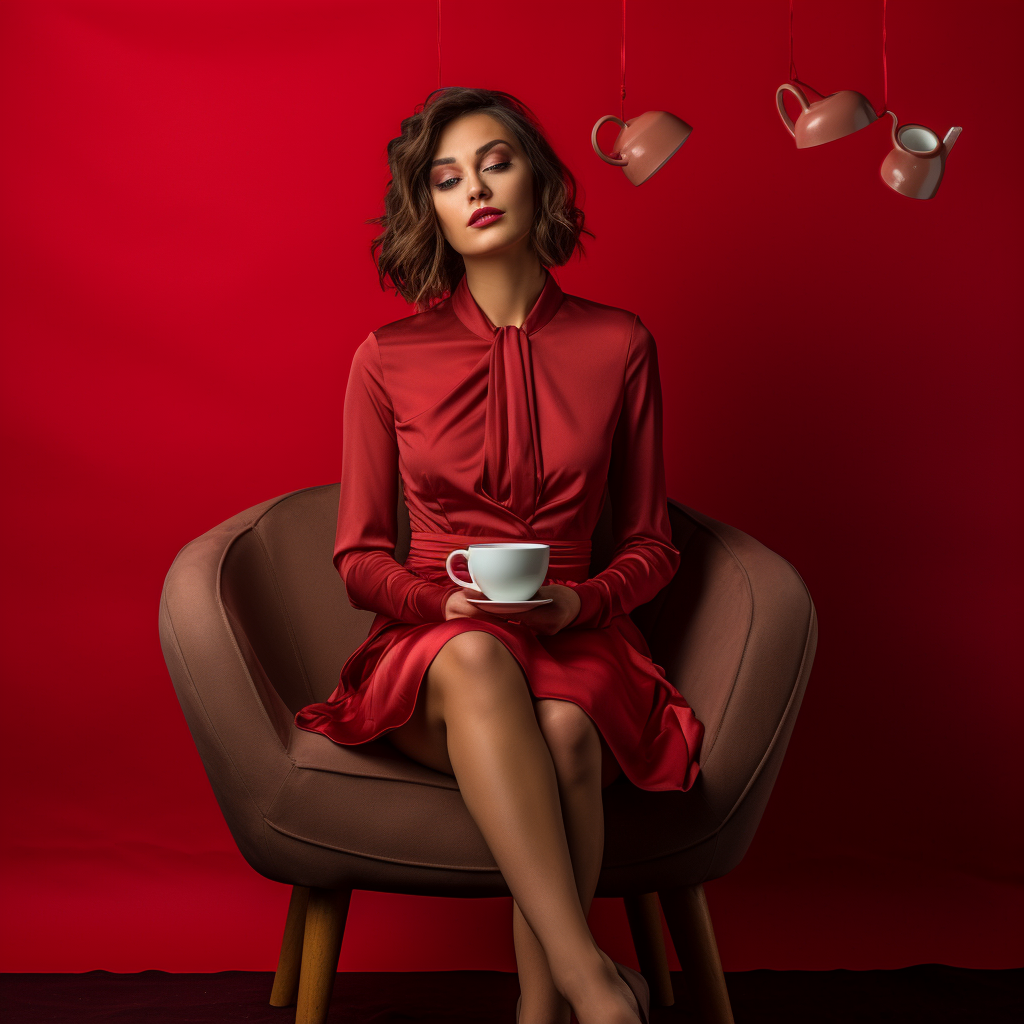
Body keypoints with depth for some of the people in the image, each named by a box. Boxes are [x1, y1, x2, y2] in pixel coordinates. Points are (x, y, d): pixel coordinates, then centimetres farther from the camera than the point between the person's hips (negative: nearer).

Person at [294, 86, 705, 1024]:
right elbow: (360, 558, 8)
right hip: (433, 653, 0)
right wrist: (444, 600, -13)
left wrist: (581, 601, -11)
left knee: (564, 729, -36)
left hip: (576, 641, 1)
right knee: (476, 662, -38)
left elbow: (652, 543, 11)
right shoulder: (389, 358, 5)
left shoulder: (619, 346, 6)